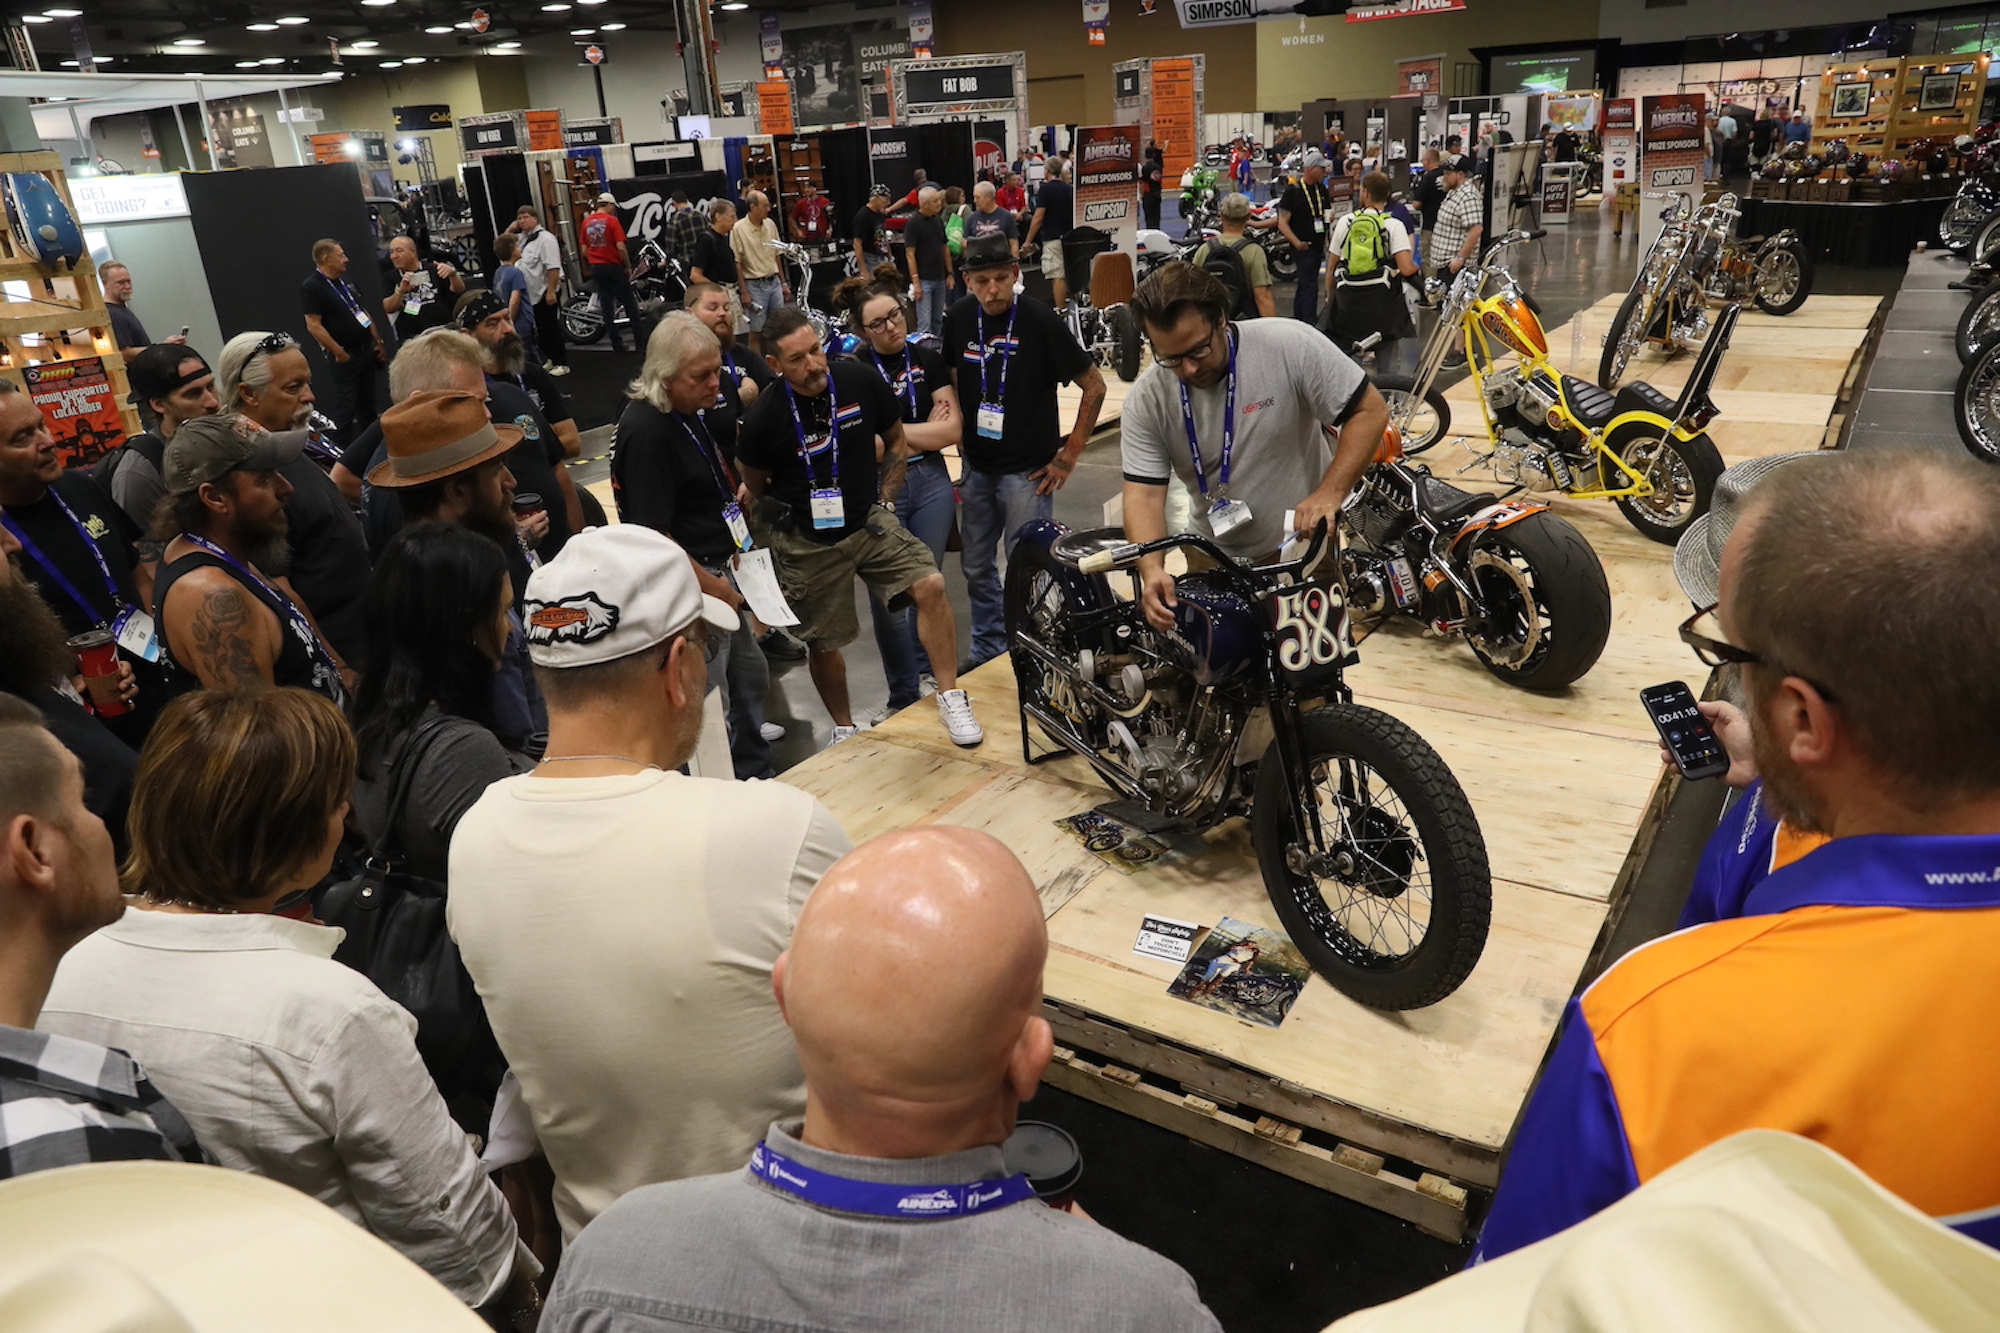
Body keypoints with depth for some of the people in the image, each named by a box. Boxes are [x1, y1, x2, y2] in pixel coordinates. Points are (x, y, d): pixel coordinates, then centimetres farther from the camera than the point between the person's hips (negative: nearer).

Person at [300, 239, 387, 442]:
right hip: (345, 357, -8)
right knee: (345, 410, -1)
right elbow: (314, 326, -19)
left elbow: (363, 313, 20)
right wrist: (340, 353, -18)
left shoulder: (344, 280, 13)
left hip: (366, 351, 8)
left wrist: (378, 342, 14)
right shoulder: (312, 287, -14)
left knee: (369, 405, 17)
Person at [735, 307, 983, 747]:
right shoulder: (765, 417, -16)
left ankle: (950, 697, -7)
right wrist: (792, 517, 5)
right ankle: (844, 728, 35)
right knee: (824, 643, 9)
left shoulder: (861, 381, -10)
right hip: (809, 544, -1)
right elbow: (754, 483, 3)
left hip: (870, 523, 1)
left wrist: (885, 500, 4)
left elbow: (896, 442, 7)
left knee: (930, 586, -20)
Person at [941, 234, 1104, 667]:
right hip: (977, 466, 5)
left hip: (1028, 469, -5)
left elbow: (1094, 385, -9)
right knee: (976, 566, 14)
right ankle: (987, 650, 31)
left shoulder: (1041, 321, -15)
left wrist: (1069, 455, -9)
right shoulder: (959, 319, -2)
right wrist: (959, 435, 11)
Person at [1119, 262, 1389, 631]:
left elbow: (1370, 411, -13)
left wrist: (1330, 493, -26)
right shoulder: (1146, 400, -13)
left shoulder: (1290, 346, -20)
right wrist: (1152, 569, -33)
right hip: (1214, 560, 2)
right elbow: (1144, 493, -15)